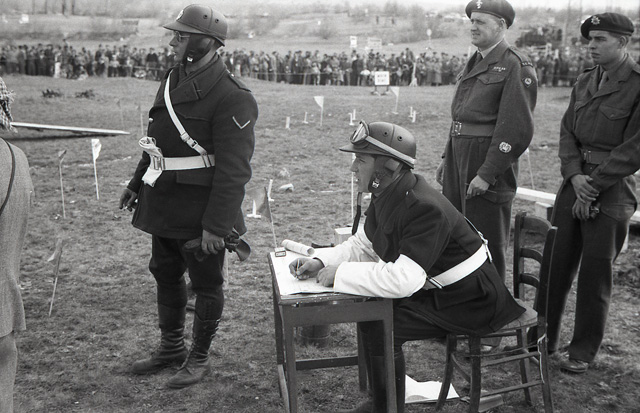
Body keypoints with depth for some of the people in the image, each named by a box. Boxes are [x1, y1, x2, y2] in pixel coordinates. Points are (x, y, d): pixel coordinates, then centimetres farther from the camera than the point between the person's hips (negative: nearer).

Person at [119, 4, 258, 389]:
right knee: (165, 274, 20)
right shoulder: (173, 79, 8)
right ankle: (171, 347, 38)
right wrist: (137, 183, 21)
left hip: (201, 211, -9)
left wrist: (216, 225, -25)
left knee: (206, 284, 8)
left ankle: (200, 358, 25)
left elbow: (234, 169, -23)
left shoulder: (232, 96, -20)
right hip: (164, 205, 9)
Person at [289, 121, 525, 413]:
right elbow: (362, 245, 7)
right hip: (436, 288, 9)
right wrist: (321, 262, -10)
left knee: (379, 327, -19)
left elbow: (403, 279, -37)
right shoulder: (387, 195, -2)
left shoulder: (425, 208, -31)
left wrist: (340, 274, -29)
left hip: (469, 301, -9)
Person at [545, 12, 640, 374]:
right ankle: (545, 338, 22)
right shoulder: (585, 81, 11)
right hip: (575, 182, 6)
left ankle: (584, 351, 16)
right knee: (557, 264, 8)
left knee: (595, 274, 2)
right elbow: (567, 131, 8)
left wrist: (593, 185, -13)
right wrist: (574, 175, -9)